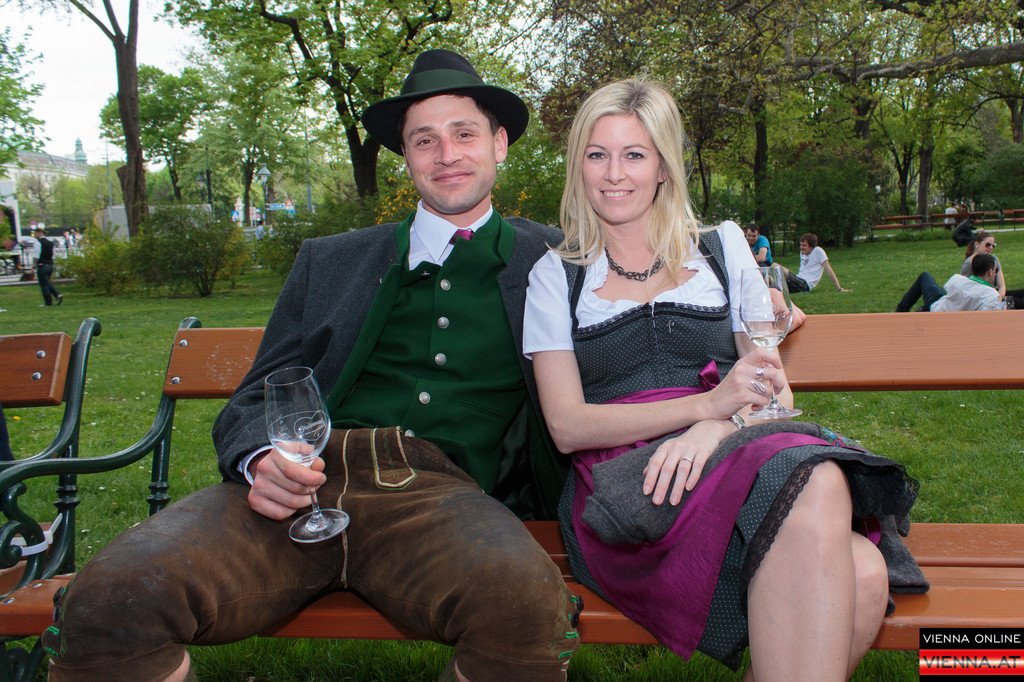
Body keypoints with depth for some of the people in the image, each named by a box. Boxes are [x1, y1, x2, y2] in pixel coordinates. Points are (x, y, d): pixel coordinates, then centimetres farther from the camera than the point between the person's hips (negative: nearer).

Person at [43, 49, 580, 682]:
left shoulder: (551, 259, 19)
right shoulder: (329, 261, 22)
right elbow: (255, 403, 17)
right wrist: (263, 461, -5)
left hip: (440, 489, -1)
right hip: (306, 482, 2)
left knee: (529, 605, -35)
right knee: (110, 599, -25)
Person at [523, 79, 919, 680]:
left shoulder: (723, 246, 17)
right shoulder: (556, 277, 12)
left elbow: (775, 388, 11)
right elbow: (567, 425, 0)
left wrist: (718, 427, -14)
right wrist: (707, 403, -14)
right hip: (623, 486, -3)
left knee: (862, 575, -31)